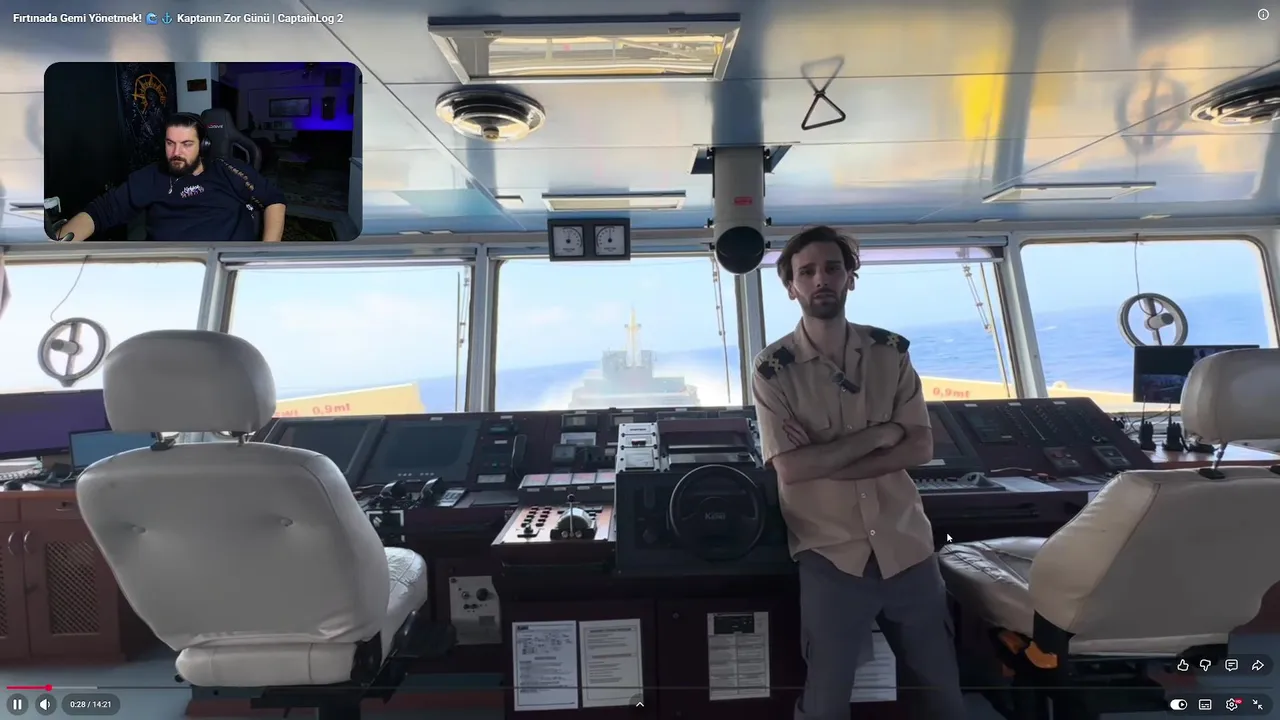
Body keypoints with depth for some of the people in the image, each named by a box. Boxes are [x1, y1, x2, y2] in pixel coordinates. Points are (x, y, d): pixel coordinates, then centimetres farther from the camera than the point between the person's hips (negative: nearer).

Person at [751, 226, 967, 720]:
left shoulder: (891, 351, 0)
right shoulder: (773, 369, -9)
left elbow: (920, 448, -6)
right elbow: (791, 468, -17)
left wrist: (826, 461, -16)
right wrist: (879, 434, -13)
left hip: (908, 547, 3)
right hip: (831, 558, -3)